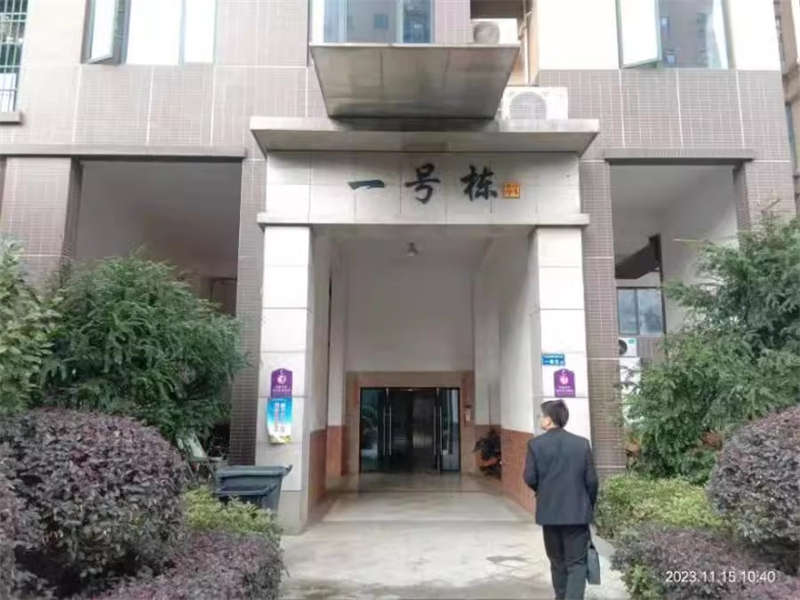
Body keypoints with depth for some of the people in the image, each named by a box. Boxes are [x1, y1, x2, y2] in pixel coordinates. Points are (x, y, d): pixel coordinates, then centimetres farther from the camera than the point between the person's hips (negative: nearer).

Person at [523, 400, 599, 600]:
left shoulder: (535, 444, -8)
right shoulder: (582, 443, -4)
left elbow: (530, 478, -7)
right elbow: (591, 480, -2)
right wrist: (590, 506, 13)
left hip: (549, 512, 1)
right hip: (577, 512, 0)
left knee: (557, 561, 18)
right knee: (577, 563, 6)